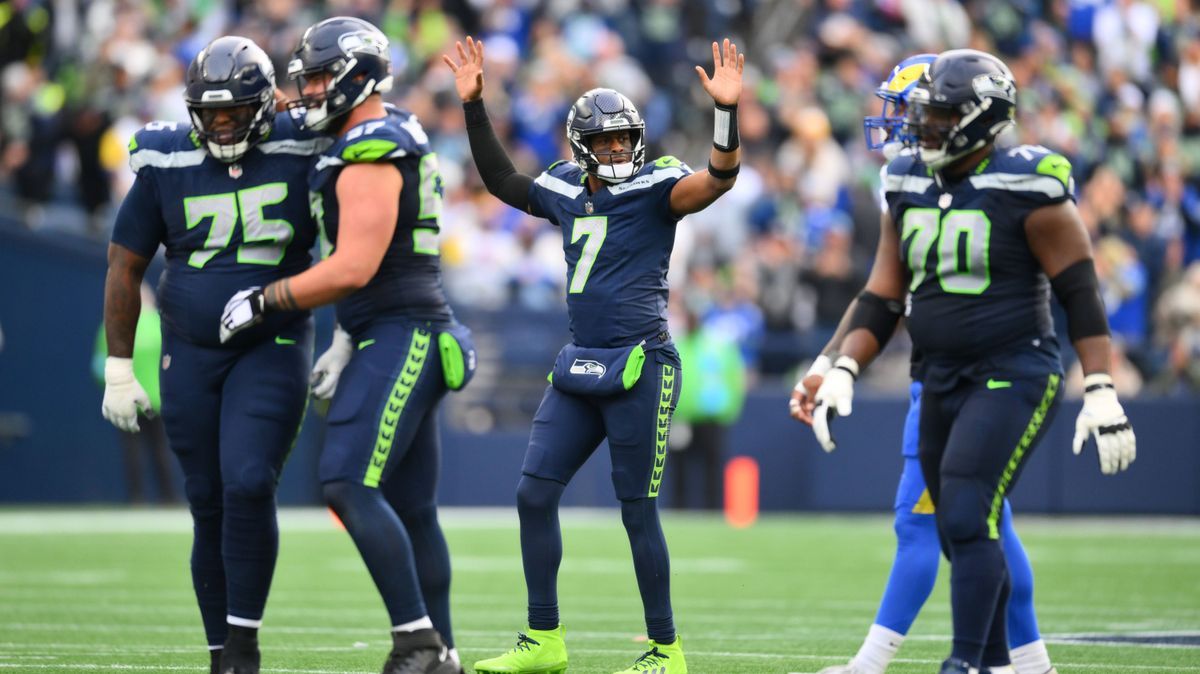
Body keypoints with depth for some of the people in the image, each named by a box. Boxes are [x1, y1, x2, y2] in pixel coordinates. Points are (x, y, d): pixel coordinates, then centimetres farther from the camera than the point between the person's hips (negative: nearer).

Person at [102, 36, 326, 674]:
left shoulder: (300, 154, -6)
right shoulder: (165, 163, -3)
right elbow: (124, 267, 5)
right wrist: (119, 369, 4)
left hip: (273, 351, -2)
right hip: (190, 355, 2)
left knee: (248, 486, -18)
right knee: (209, 505, 3)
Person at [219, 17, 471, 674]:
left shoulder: (371, 159, -14)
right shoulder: (398, 141, 18)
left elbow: (352, 270, -21)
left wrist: (264, 300, -11)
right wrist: (346, 346, 24)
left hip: (401, 337, -10)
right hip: (409, 339, 10)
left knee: (348, 484, -16)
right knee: (410, 507, 10)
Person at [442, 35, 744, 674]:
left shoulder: (655, 187, -5)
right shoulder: (566, 189, 12)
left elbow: (718, 178, -21)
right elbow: (502, 181, 28)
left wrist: (727, 111, -34)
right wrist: (473, 106, 25)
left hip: (640, 367, -7)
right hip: (578, 369, 7)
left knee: (638, 509, -2)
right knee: (534, 494, 4)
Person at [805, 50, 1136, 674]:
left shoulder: (1027, 190, -13)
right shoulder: (909, 188, 7)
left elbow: (1079, 293, -11)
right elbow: (883, 296, 11)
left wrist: (1101, 393, -16)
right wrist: (843, 371, 0)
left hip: (1012, 375, -7)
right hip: (942, 381, 7)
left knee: (967, 517, -19)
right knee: (963, 534, 10)